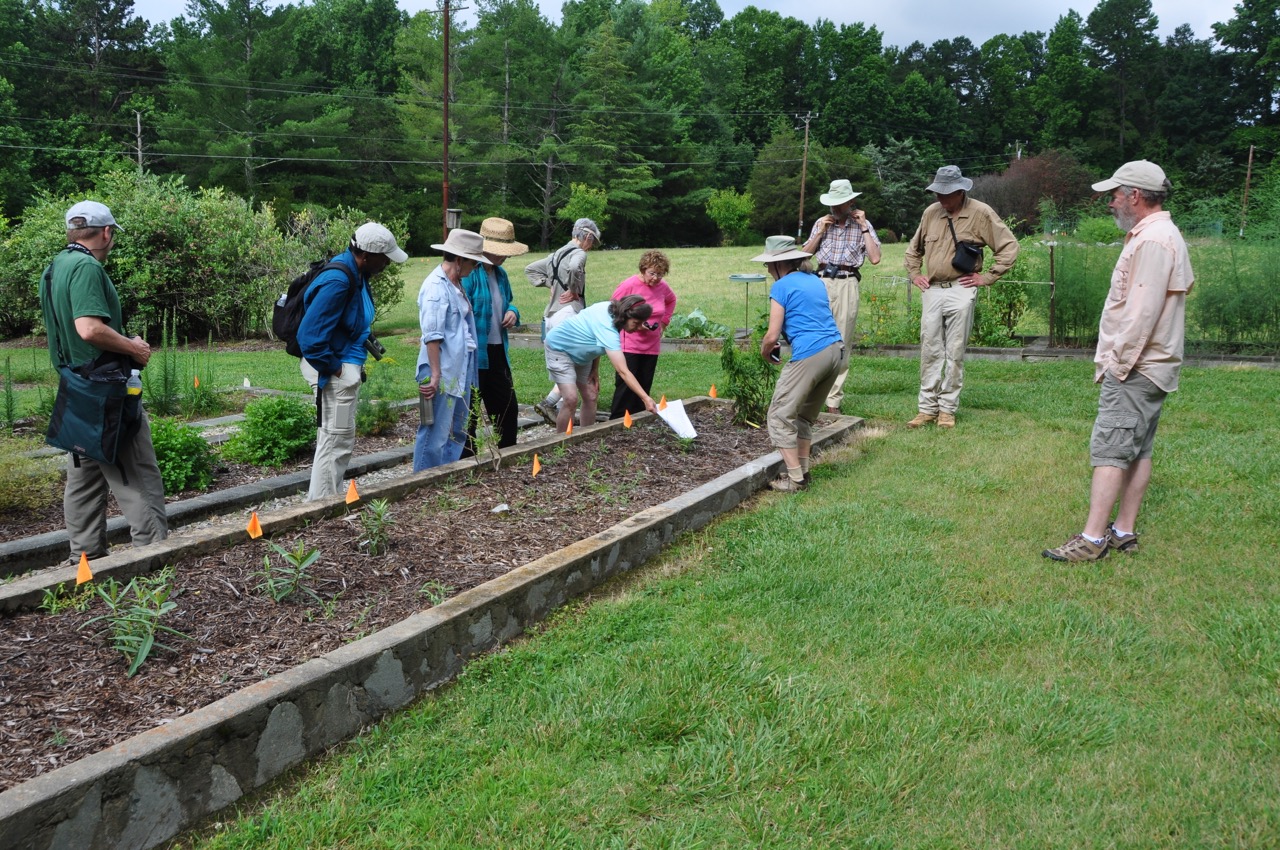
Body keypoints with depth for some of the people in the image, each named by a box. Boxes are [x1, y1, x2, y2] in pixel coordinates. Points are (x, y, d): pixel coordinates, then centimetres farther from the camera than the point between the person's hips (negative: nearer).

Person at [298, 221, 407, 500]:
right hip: (336, 371, -10)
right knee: (336, 441, -3)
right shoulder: (338, 281, -26)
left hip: (348, 367, 10)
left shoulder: (357, 273, 5)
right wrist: (331, 367, -16)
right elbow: (310, 336, -27)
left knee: (337, 440, 20)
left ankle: (322, 500, 33)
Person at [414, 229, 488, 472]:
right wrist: (435, 375, -21)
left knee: (457, 433, 16)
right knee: (436, 435, -4)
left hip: (461, 371, 10)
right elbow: (432, 336, -20)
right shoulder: (436, 287, -17)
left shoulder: (456, 284, 13)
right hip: (443, 373, -10)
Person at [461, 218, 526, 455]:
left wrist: (512, 312, 3)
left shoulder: (500, 274, 11)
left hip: (497, 353, 9)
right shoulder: (469, 273, -16)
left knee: (507, 408, 15)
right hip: (473, 355, -9)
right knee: (469, 413, 2)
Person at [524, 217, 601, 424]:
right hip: (568, 316, -9)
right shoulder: (578, 254, -8)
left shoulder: (556, 254, 17)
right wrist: (573, 290, -15)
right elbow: (575, 268, -32)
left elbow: (530, 269, 28)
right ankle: (549, 403, -16)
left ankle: (560, 408, 16)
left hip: (550, 316, 9)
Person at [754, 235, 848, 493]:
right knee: (805, 415, 21)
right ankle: (802, 471, 23)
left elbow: (772, 335, -7)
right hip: (837, 351, 8)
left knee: (781, 415, 2)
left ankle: (795, 479, 0)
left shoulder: (781, 287, -3)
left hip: (809, 355, -8)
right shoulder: (815, 281, 20)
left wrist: (764, 352, 15)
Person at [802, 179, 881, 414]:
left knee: (842, 342, 0)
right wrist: (820, 233, 1)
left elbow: (875, 258, -4)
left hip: (847, 284, -1)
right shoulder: (821, 223, 12)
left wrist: (864, 227, -4)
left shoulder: (863, 225, 8)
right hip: (822, 281, 1)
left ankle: (833, 400, 4)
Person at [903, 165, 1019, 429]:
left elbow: (1009, 247, -4)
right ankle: (927, 408, 10)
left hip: (960, 291, -4)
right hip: (932, 291, 4)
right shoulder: (931, 212, 8)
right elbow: (914, 249, 25)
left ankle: (947, 409, 7)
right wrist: (914, 275, 14)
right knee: (930, 351, 5)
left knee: (955, 353, 0)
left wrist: (986, 277, -6)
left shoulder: (980, 213, -6)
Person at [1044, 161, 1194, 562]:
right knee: (1137, 451, 12)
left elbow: (1142, 312, -23)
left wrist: (1118, 363, -18)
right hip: (1146, 367, 11)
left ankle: (1092, 539, -9)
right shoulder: (1160, 236, 17)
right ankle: (1124, 531, 17)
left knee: (1109, 451, -10)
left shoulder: (1152, 241, -17)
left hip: (1134, 369, -11)